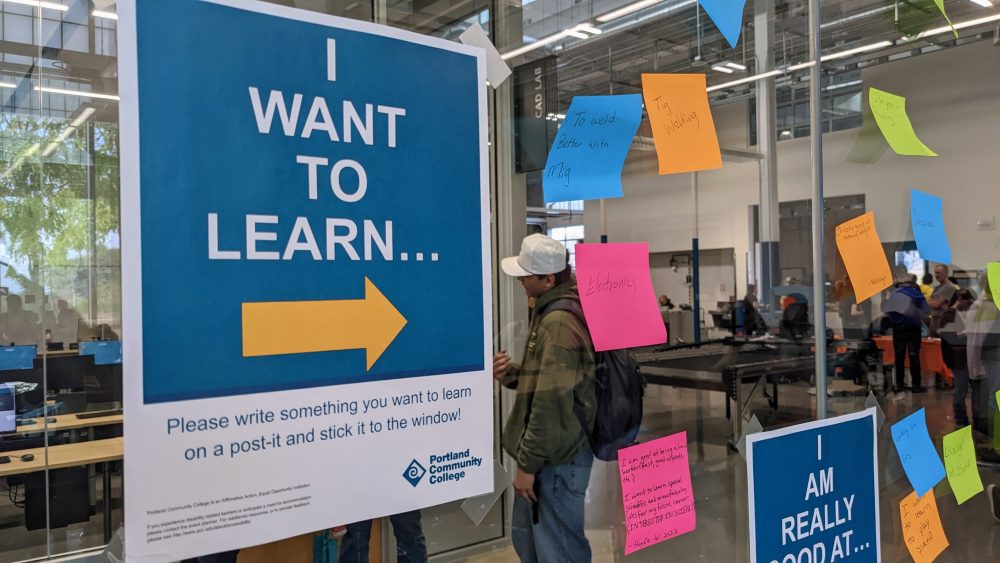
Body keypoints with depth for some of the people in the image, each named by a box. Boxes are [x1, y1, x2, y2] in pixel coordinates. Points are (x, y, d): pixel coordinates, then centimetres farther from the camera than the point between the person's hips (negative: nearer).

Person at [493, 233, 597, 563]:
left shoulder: (558, 322, -22)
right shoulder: (552, 312, 11)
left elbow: (551, 402, -25)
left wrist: (528, 463, -19)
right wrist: (510, 374, 2)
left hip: (556, 457, -10)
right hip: (549, 451, 10)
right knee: (526, 536, 23)